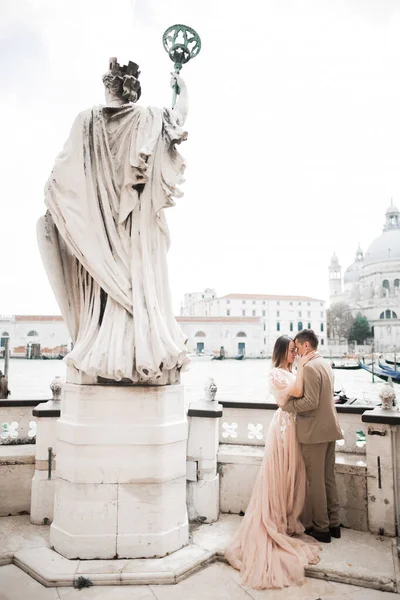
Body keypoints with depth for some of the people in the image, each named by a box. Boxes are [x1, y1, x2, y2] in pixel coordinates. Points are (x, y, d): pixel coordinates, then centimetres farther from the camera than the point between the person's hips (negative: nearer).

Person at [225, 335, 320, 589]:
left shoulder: (293, 372, 12)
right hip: (284, 427, -8)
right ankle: (277, 522, 15)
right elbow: (297, 392, -22)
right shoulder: (276, 373, -12)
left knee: (293, 475, 13)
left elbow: (303, 394, 6)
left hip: (296, 426, 8)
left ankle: (288, 519, 27)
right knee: (280, 475, 2)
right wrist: (302, 366, -16)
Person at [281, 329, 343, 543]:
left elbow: (311, 402, -24)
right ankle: (333, 523, 29)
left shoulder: (310, 367, -19)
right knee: (328, 478, 18)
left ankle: (321, 528, 16)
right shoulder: (324, 363, 11)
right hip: (329, 428, 9)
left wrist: (286, 405, -14)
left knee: (316, 481, 4)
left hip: (314, 431, -9)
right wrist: (294, 394, 12)